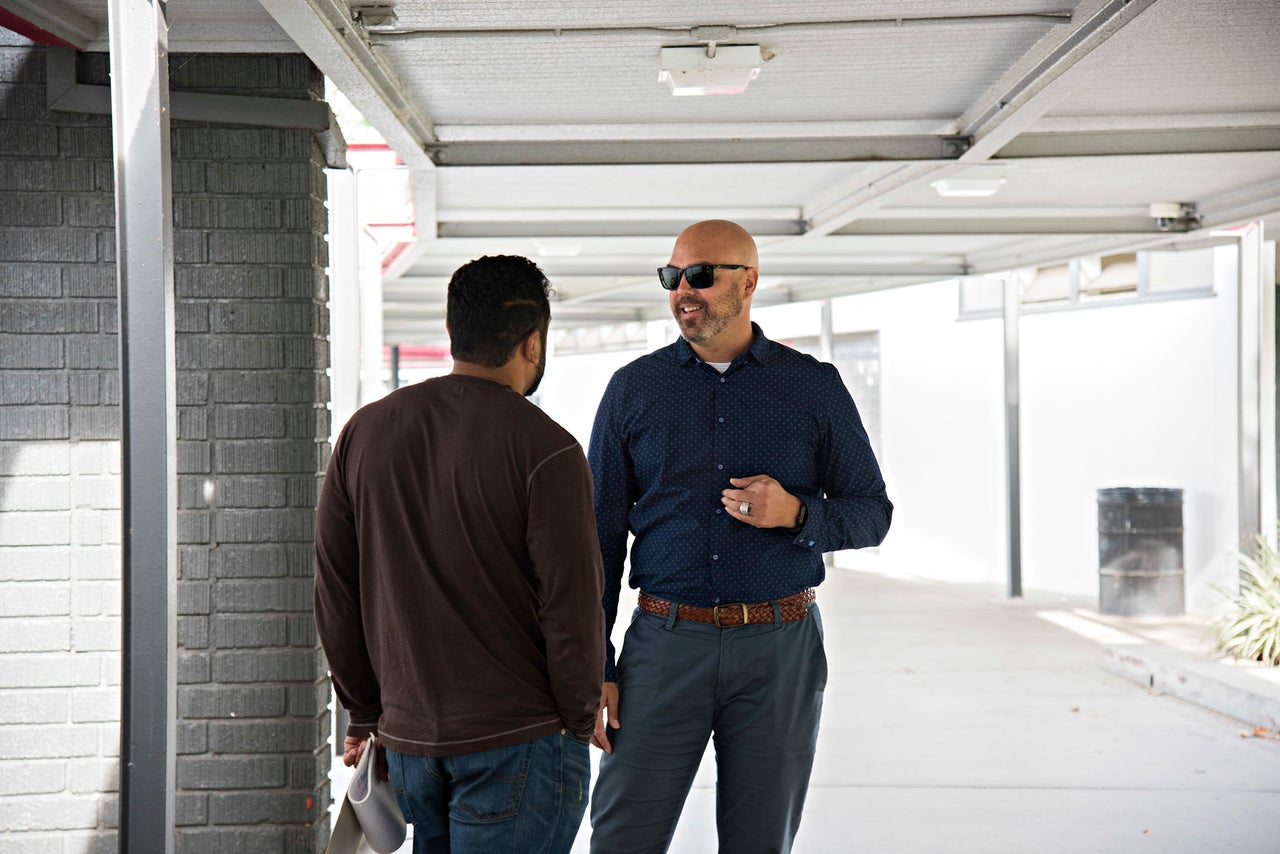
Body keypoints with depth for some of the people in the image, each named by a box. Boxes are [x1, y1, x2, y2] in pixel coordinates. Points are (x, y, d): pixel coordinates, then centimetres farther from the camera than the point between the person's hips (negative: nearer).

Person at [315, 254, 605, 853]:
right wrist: (580, 716, 2)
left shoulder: (366, 431, 3)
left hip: (407, 736, 6)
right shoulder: (545, 450, -14)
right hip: (519, 737, -5)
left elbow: (334, 592, 7)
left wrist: (365, 712, 16)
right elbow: (572, 606, -14)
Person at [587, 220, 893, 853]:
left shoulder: (815, 387, 4)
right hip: (666, 642, 0)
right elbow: (601, 534, 6)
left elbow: (872, 512, 8)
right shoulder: (634, 388, 5)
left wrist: (795, 513, -13)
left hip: (780, 651, 0)